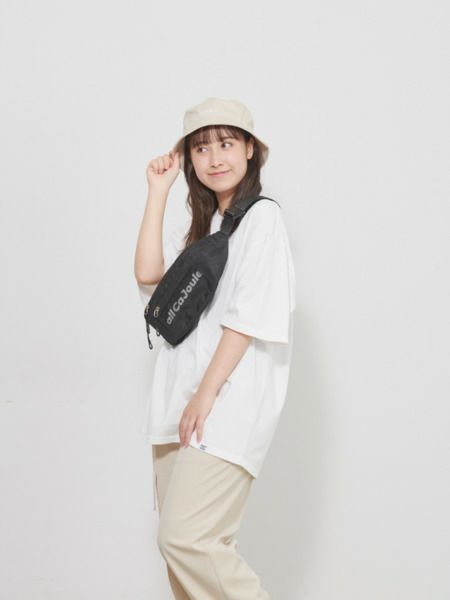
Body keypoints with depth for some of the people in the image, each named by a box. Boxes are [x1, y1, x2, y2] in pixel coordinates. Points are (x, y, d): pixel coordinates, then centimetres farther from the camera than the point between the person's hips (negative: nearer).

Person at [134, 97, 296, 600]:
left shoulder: (262, 216, -3)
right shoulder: (199, 226, 21)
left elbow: (250, 314, -12)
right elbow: (148, 274, 5)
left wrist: (206, 395, -17)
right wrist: (158, 192, 7)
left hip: (229, 403, -7)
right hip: (179, 405, 8)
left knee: (184, 538, -16)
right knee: (179, 540, 7)